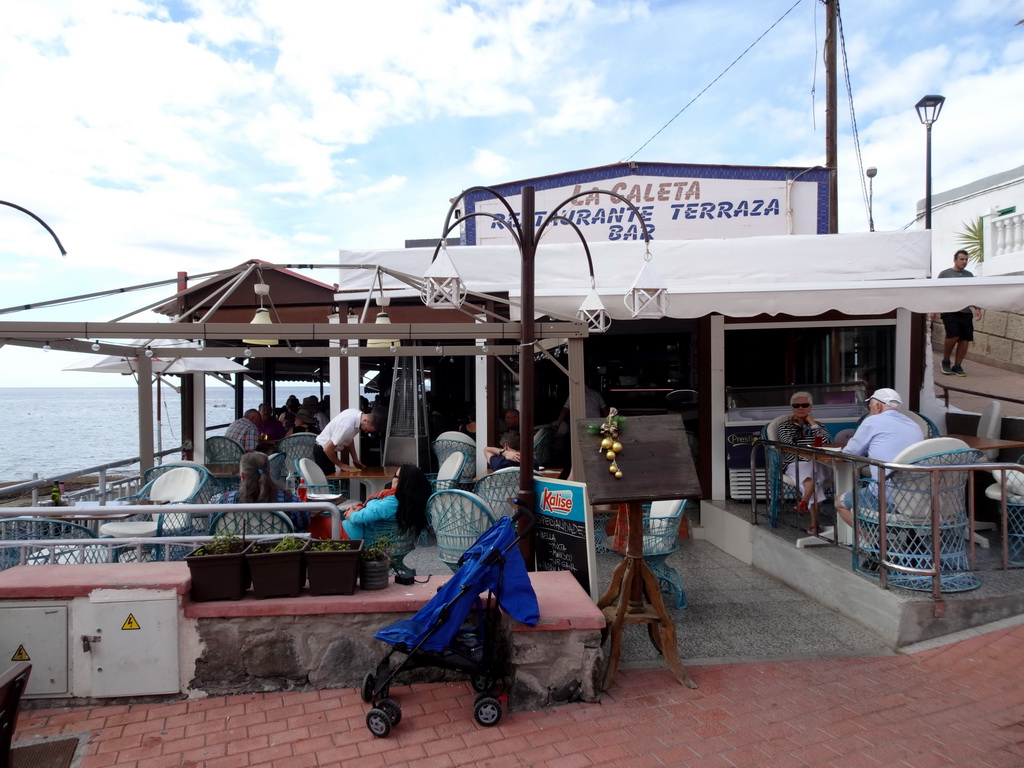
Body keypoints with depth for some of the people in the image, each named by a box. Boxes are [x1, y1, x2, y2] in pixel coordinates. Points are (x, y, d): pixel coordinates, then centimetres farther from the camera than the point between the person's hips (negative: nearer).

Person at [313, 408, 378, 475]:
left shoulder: (357, 413, -10)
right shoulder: (347, 426, -35)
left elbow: (350, 440, 7)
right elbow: (327, 449, -30)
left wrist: (355, 459, 3)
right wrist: (341, 465, -16)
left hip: (331, 449, 9)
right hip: (322, 451, -9)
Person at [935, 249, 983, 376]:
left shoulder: (969, 275, 17)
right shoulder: (945, 274, 4)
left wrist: (977, 309, 8)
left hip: (965, 312, 5)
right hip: (949, 311, -5)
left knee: (965, 339, -1)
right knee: (953, 335, -18)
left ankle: (957, 366, 10)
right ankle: (946, 361, 4)